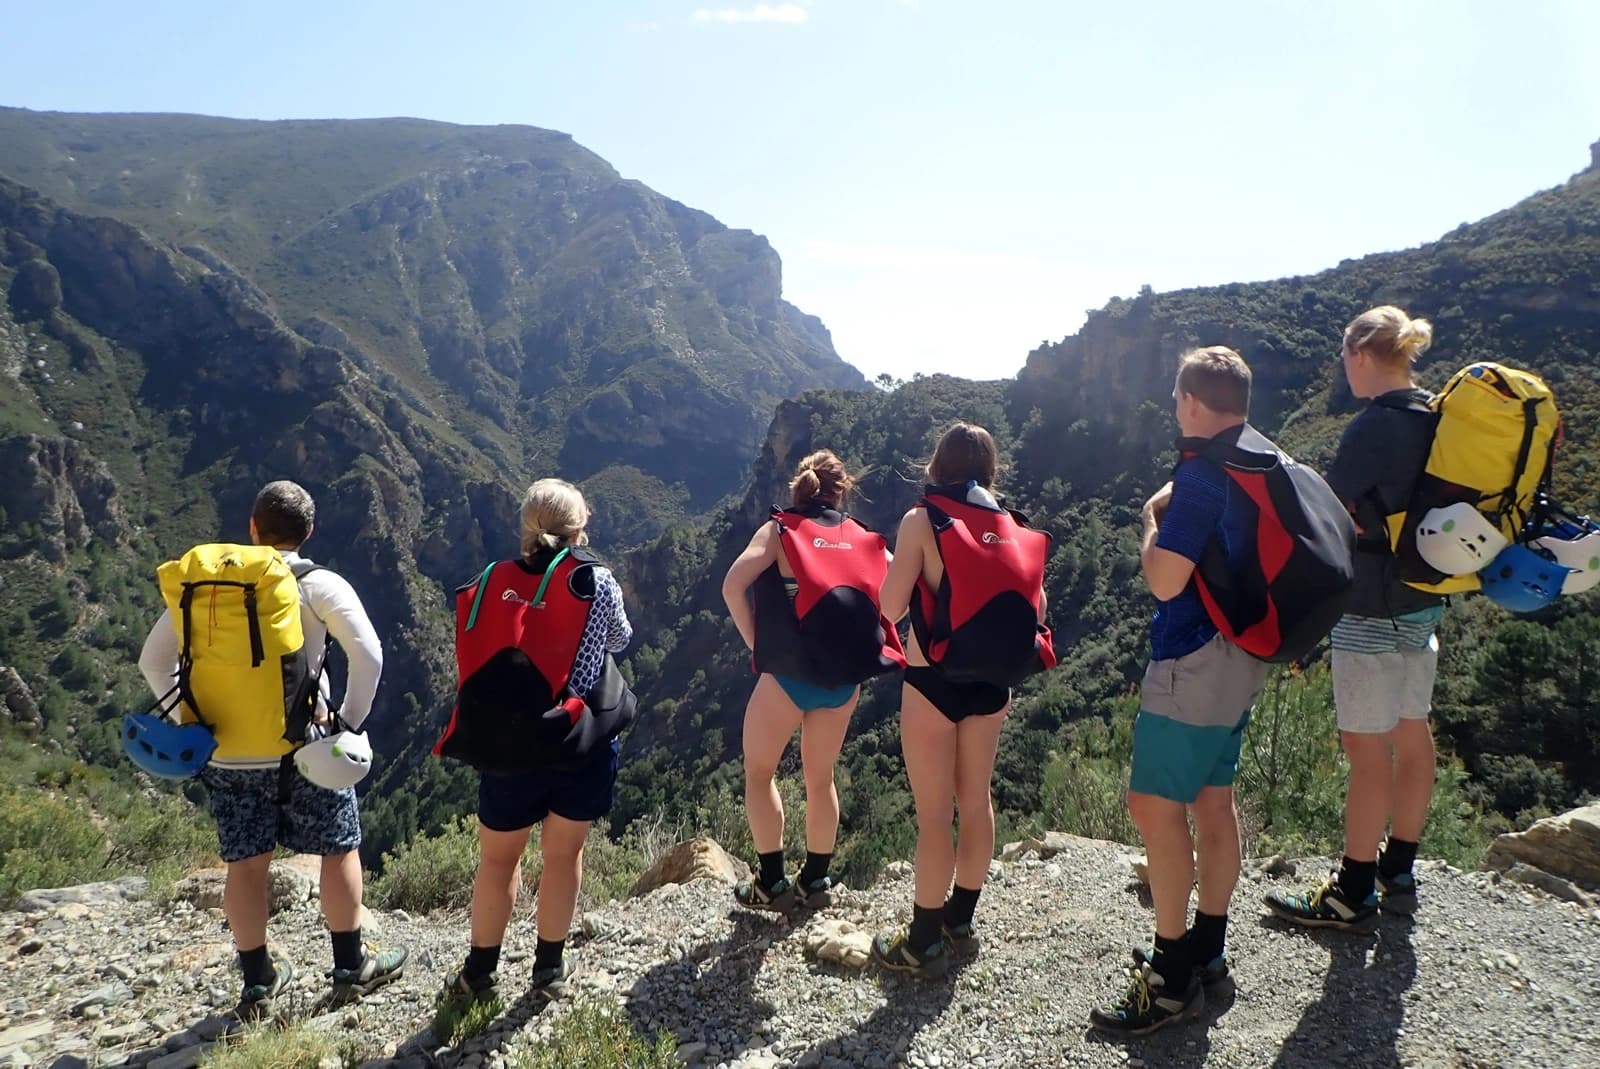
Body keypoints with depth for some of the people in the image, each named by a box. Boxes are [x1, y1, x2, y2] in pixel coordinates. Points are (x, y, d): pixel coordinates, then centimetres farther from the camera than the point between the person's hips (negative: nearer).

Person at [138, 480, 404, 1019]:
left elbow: (154, 660, 5)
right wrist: (349, 722, -7)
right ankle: (351, 968, 22)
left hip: (229, 751, 4)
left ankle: (258, 984, 26)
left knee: (245, 864, 13)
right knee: (340, 850, 12)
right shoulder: (319, 585, -9)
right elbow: (368, 655, -18)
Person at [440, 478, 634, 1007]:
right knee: (563, 853, 16)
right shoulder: (598, 582, -7)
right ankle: (550, 968, 28)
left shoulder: (494, 581, -2)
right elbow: (619, 640, 11)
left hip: (508, 743, 1)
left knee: (497, 858, 17)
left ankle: (480, 974, 29)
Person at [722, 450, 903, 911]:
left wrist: (755, 642, -2)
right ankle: (815, 881, 25)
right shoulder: (864, 540, 12)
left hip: (789, 671, -4)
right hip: (846, 676, 4)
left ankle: (772, 882, 13)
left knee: (758, 772, 14)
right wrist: (862, 638, 8)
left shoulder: (780, 530, 2)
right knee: (820, 778, 20)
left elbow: (734, 585, -11)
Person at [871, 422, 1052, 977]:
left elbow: (890, 606, -13)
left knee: (934, 813, 2)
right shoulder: (1011, 527, 4)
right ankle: (960, 923, 31)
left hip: (933, 680, -5)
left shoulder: (922, 520, -9)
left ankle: (924, 942, 13)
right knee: (975, 800, 17)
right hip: (991, 685, 5)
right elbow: (1035, 608, 4)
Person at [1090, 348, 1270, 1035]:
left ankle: (1173, 977, 2)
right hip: (1242, 654, 10)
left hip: (1195, 659, -10)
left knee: (1154, 805, -5)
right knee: (1213, 798, 17)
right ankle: (1207, 946, 30)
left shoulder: (1202, 471, -19)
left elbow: (1164, 581, -21)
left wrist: (1152, 518, -5)